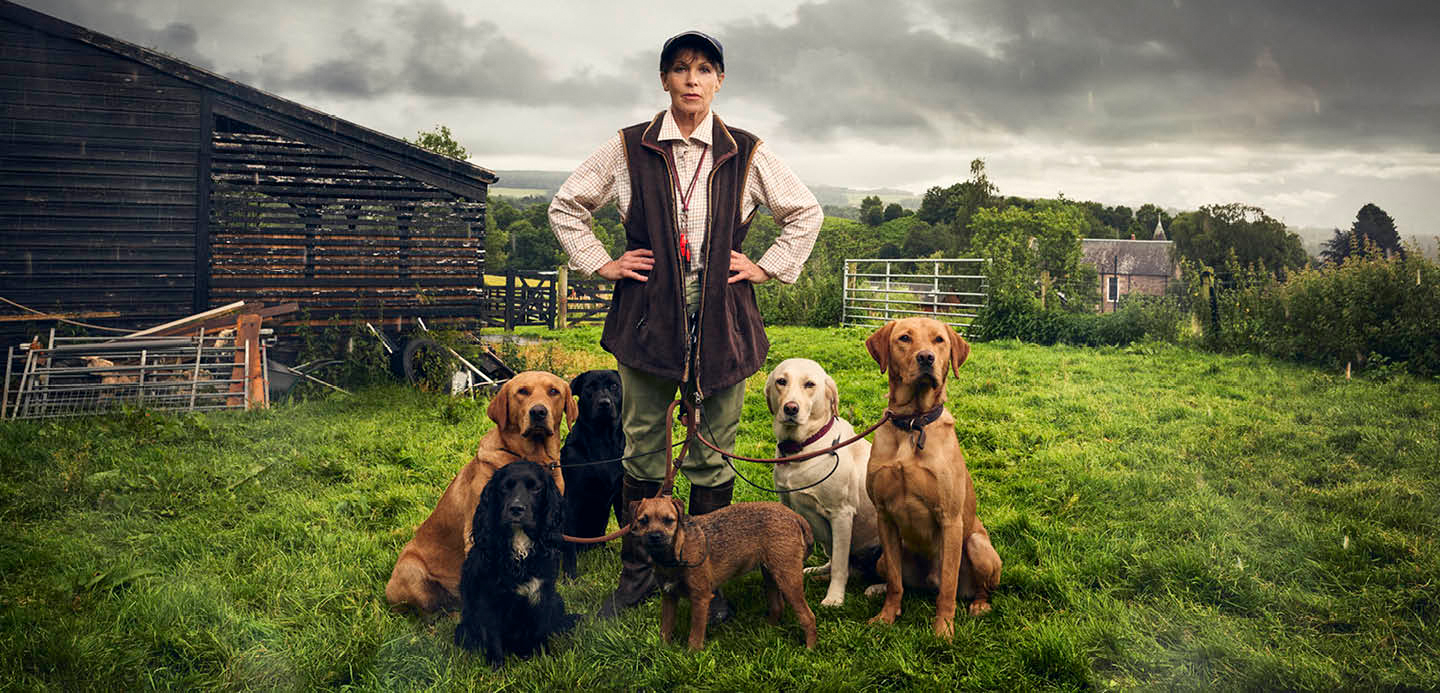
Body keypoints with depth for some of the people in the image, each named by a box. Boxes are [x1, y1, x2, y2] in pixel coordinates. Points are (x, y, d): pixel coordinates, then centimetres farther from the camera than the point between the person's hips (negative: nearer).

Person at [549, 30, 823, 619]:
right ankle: (636, 573, 19)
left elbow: (806, 212, 16)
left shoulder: (746, 153, 6)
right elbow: (566, 206, 15)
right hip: (648, 316, 0)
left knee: (714, 454, 5)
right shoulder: (629, 148, 5)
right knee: (642, 451, 5)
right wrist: (601, 263, 6)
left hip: (722, 320, 0)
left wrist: (768, 267, 7)